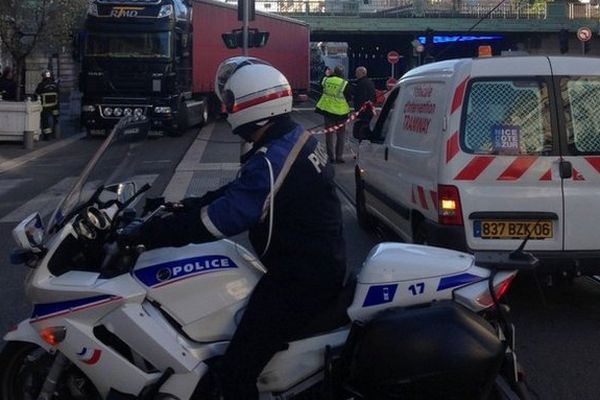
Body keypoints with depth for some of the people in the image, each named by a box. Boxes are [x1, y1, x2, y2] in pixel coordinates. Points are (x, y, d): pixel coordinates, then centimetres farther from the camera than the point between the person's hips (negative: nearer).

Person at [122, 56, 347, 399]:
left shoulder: (272, 161, -25)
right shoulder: (297, 138, 6)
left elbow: (222, 218, -26)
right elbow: (240, 192, 17)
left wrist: (148, 234, -19)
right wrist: (194, 203, 15)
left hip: (300, 278, -11)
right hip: (321, 263, 11)